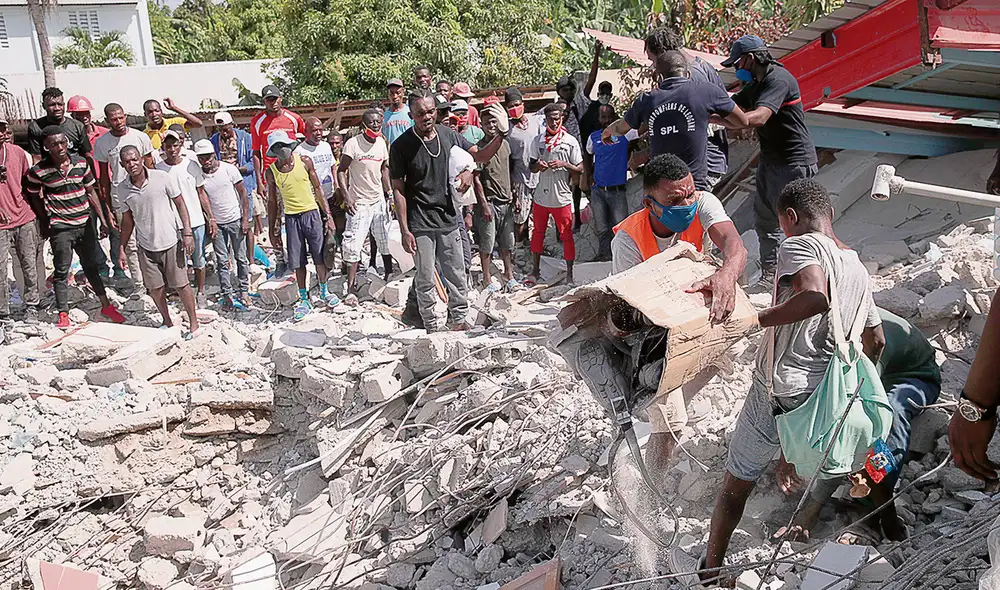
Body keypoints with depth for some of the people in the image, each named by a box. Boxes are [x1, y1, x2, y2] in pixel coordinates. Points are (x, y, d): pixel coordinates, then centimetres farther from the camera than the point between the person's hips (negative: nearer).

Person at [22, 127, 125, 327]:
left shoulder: (81, 163, 1)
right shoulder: (39, 171, -9)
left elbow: (91, 192, 9)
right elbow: (34, 198, 4)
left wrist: (102, 220, 8)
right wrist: (46, 222, 6)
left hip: (84, 223, 4)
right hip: (60, 228, -4)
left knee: (90, 266, 16)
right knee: (62, 271, 2)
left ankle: (106, 305, 25)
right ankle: (63, 313, 10)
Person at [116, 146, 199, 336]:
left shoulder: (162, 178, -11)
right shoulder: (122, 190, -2)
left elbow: (180, 204, -4)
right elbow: (127, 220, 9)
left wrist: (187, 233, -10)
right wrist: (121, 249, 10)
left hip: (170, 242, -3)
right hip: (146, 247, 3)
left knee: (181, 284, 2)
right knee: (155, 288, 10)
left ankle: (193, 323, 16)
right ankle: (167, 322, 28)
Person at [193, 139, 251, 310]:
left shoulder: (229, 169, -9)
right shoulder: (198, 175, -5)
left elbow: (243, 193, -4)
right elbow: (203, 198, -3)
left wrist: (245, 219, -6)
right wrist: (211, 221, -8)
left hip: (235, 220, -1)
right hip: (216, 223, 1)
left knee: (241, 258, 6)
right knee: (222, 261, 5)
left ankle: (244, 291, 17)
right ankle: (227, 294, 11)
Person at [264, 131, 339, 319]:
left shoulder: (304, 161, -1)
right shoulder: (271, 172, 0)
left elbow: (317, 189, 4)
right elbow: (272, 202, 8)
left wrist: (328, 216, 1)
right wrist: (273, 230, 8)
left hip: (312, 213, 0)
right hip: (291, 218, 0)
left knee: (320, 257, 4)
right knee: (298, 262, 4)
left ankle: (324, 291, 26)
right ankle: (304, 300, 17)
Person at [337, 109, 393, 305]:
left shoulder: (381, 143, 6)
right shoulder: (353, 144, -12)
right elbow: (341, 171, -10)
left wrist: (388, 191, 11)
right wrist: (347, 196, -18)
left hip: (379, 200, 6)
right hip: (359, 203, -6)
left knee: (385, 241, 12)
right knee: (353, 245, -8)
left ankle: (389, 274, 31)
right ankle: (351, 288, -4)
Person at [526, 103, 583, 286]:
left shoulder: (570, 141, -3)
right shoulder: (538, 141, 5)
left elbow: (580, 170, -2)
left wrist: (564, 164, -18)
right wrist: (538, 165, -9)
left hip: (562, 197, -3)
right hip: (541, 196, 3)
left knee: (566, 235, 2)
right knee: (538, 233, 13)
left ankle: (569, 275, 11)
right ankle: (535, 272, 25)